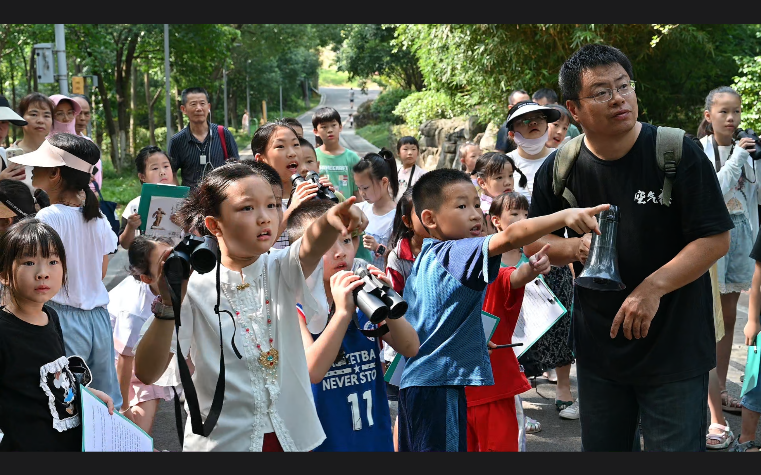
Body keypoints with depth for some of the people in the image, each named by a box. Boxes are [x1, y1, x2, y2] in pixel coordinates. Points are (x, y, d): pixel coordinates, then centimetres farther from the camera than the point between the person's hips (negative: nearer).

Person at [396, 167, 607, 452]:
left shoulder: (424, 257, 15)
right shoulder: (452, 254, -15)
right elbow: (509, 238, -31)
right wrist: (565, 216, -40)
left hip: (415, 381, 11)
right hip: (439, 382, -11)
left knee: (414, 448, 16)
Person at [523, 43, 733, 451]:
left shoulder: (678, 153, -13)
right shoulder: (558, 170, -3)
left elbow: (716, 239, -13)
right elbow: (533, 242, 8)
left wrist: (653, 287, -24)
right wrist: (577, 247, -14)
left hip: (674, 350, -4)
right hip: (598, 347, 4)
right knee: (600, 448, 18)